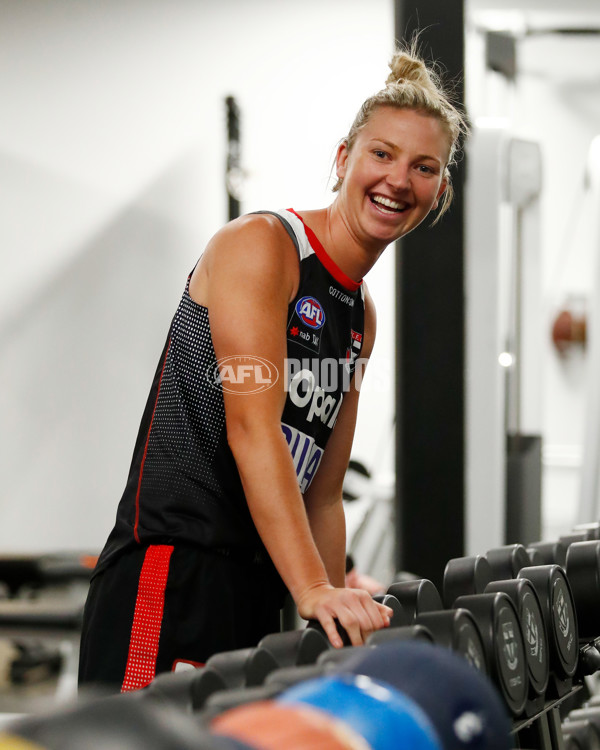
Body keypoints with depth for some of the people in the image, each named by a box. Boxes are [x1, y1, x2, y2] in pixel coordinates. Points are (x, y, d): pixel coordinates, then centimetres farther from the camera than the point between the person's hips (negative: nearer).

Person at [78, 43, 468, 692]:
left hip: (257, 589, 9)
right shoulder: (260, 245, -6)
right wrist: (315, 591, -26)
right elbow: (252, 426, -18)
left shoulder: (360, 315, 20)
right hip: (171, 572, -9)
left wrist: (345, 617, 15)